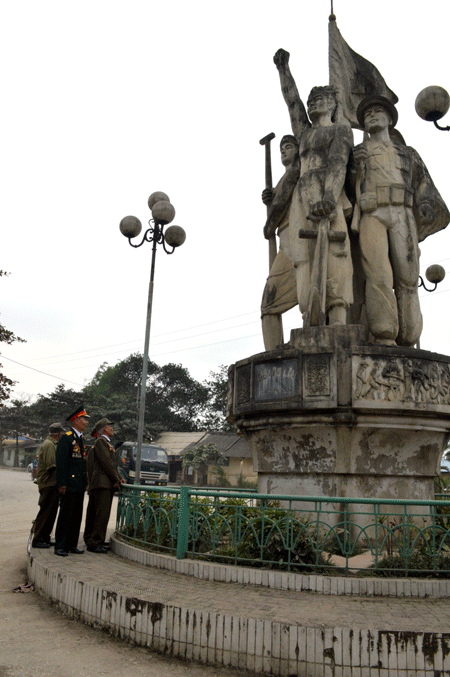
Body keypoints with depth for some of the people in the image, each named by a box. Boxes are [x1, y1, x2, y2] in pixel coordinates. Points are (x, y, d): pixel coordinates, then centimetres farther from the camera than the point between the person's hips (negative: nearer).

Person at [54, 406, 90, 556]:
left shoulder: (81, 439, 18)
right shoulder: (66, 438, -8)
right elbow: (61, 462, -13)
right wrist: (62, 484, -17)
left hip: (80, 486, 8)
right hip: (69, 485, -8)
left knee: (77, 516, 11)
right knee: (65, 515, -3)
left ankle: (72, 545, 18)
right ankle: (60, 546, 4)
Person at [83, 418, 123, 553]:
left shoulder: (107, 443, 24)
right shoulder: (100, 442, -7)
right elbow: (106, 462, -15)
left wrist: (119, 478, 12)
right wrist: (117, 479, -10)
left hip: (108, 484, 10)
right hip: (102, 483, -10)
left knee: (94, 514, 14)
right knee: (102, 513, -11)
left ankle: (90, 540, 21)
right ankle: (95, 543, -9)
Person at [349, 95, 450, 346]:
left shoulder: (408, 154, 28)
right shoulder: (356, 153, 26)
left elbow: (424, 188, 19)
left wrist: (429, 209, -1)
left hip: (402, 215, 2)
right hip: (371, 215, -1)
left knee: (407, 278, -11)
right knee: (379, 275, -19)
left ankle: (407, 342, -12)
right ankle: (384, 338, -24)